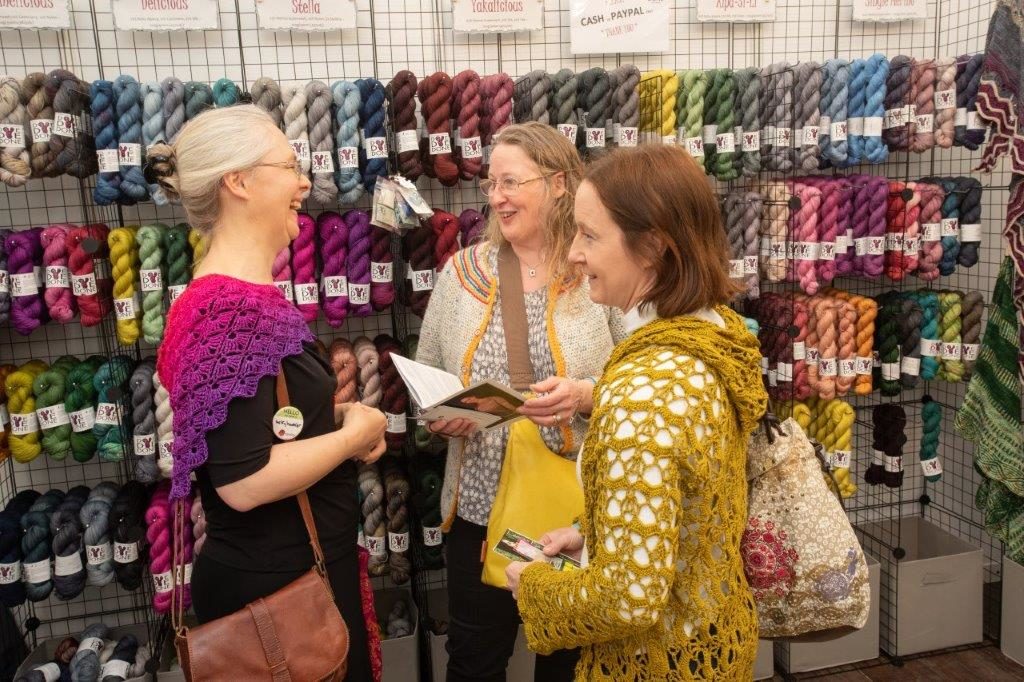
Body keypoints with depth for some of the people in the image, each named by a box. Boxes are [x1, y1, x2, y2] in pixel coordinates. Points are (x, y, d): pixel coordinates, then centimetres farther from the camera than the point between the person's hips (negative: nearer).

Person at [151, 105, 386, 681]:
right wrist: (353, 434, -17)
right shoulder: (231, 310, -24)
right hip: (277, 585, -9)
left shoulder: (246, 295, 7)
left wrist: (336, 415, 3)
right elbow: (244, 480, -30)